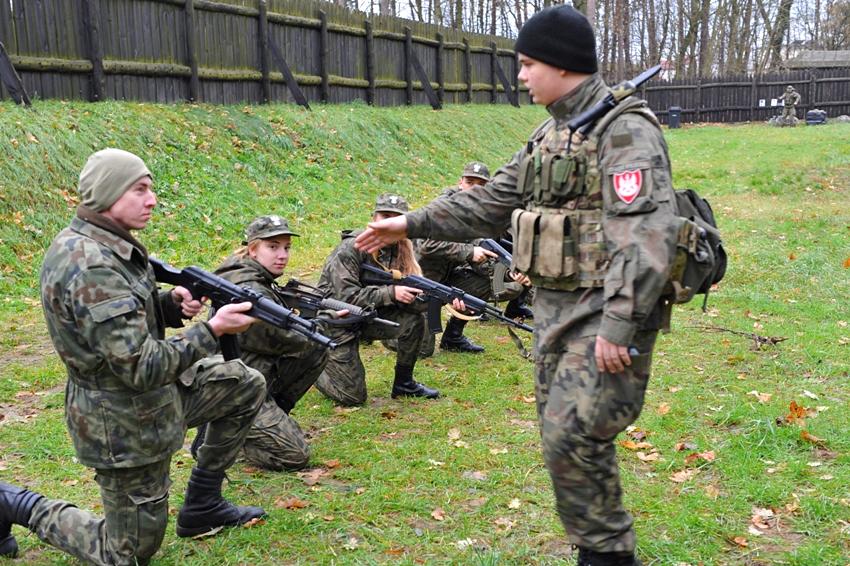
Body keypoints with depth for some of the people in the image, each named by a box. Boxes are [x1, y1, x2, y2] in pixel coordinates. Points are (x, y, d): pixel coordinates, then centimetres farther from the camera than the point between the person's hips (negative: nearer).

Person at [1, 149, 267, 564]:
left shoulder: (109, 245, 0)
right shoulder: (90, 265, -30)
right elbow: (141, 369, -31)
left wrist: (173, 303, -5)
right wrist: (212, 329, -24)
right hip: (126, 424, -9)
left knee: (247, 386, 13)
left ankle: (201, 505, 21)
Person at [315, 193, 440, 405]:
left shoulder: (401, 251, -2)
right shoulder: (350, 248, -21)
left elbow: (410, 297, -9)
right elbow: (347, 297, -27)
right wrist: (391, 293, -33)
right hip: (335, 322, -6)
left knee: (414, 320, -19)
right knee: (352, 396, -9)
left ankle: (403, 383, 2)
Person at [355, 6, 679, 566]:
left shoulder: (626, 131, -14)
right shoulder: (551, 133, 14)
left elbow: (644, 237, -23)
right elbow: (493, 201, 20)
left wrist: (617, 326, -27)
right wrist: (412, 224, 17)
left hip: (605, 315, -9)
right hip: (555, 309, 9)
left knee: (572, 437, -11)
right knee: (565, 437, 12)